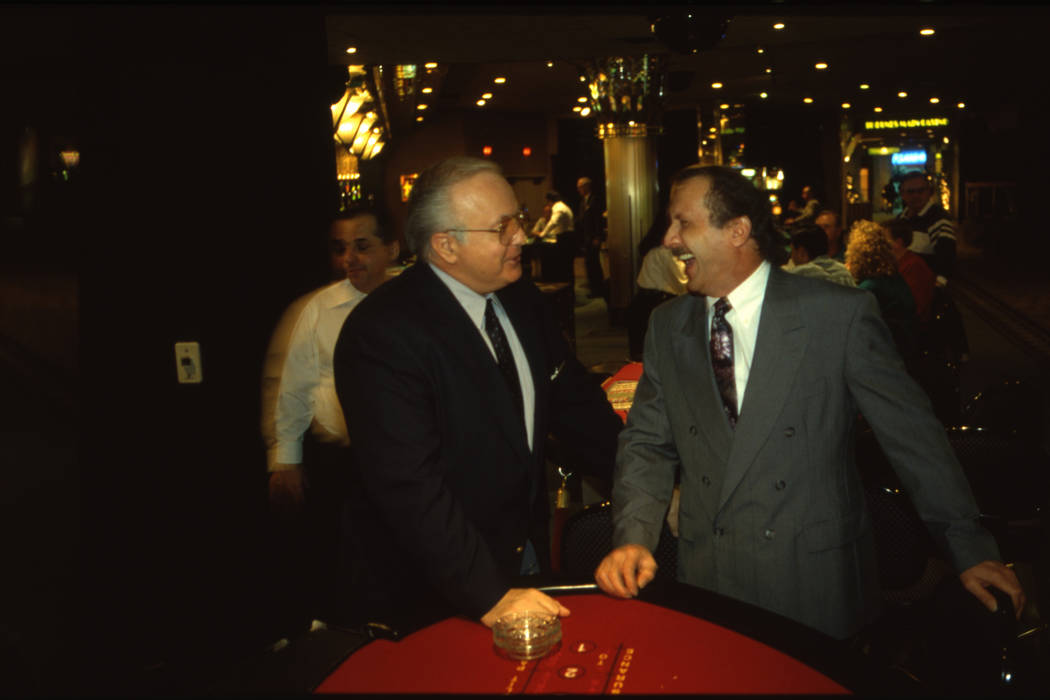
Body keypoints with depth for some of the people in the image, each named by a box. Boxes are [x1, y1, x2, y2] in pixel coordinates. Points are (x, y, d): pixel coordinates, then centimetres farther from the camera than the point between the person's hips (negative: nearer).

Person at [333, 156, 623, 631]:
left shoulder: (521, 299, 0)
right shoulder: (383, 332, -25)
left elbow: (574, 405, 7)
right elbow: (408, 485, -29)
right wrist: (489, 595, -29)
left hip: (525, 552, 7)